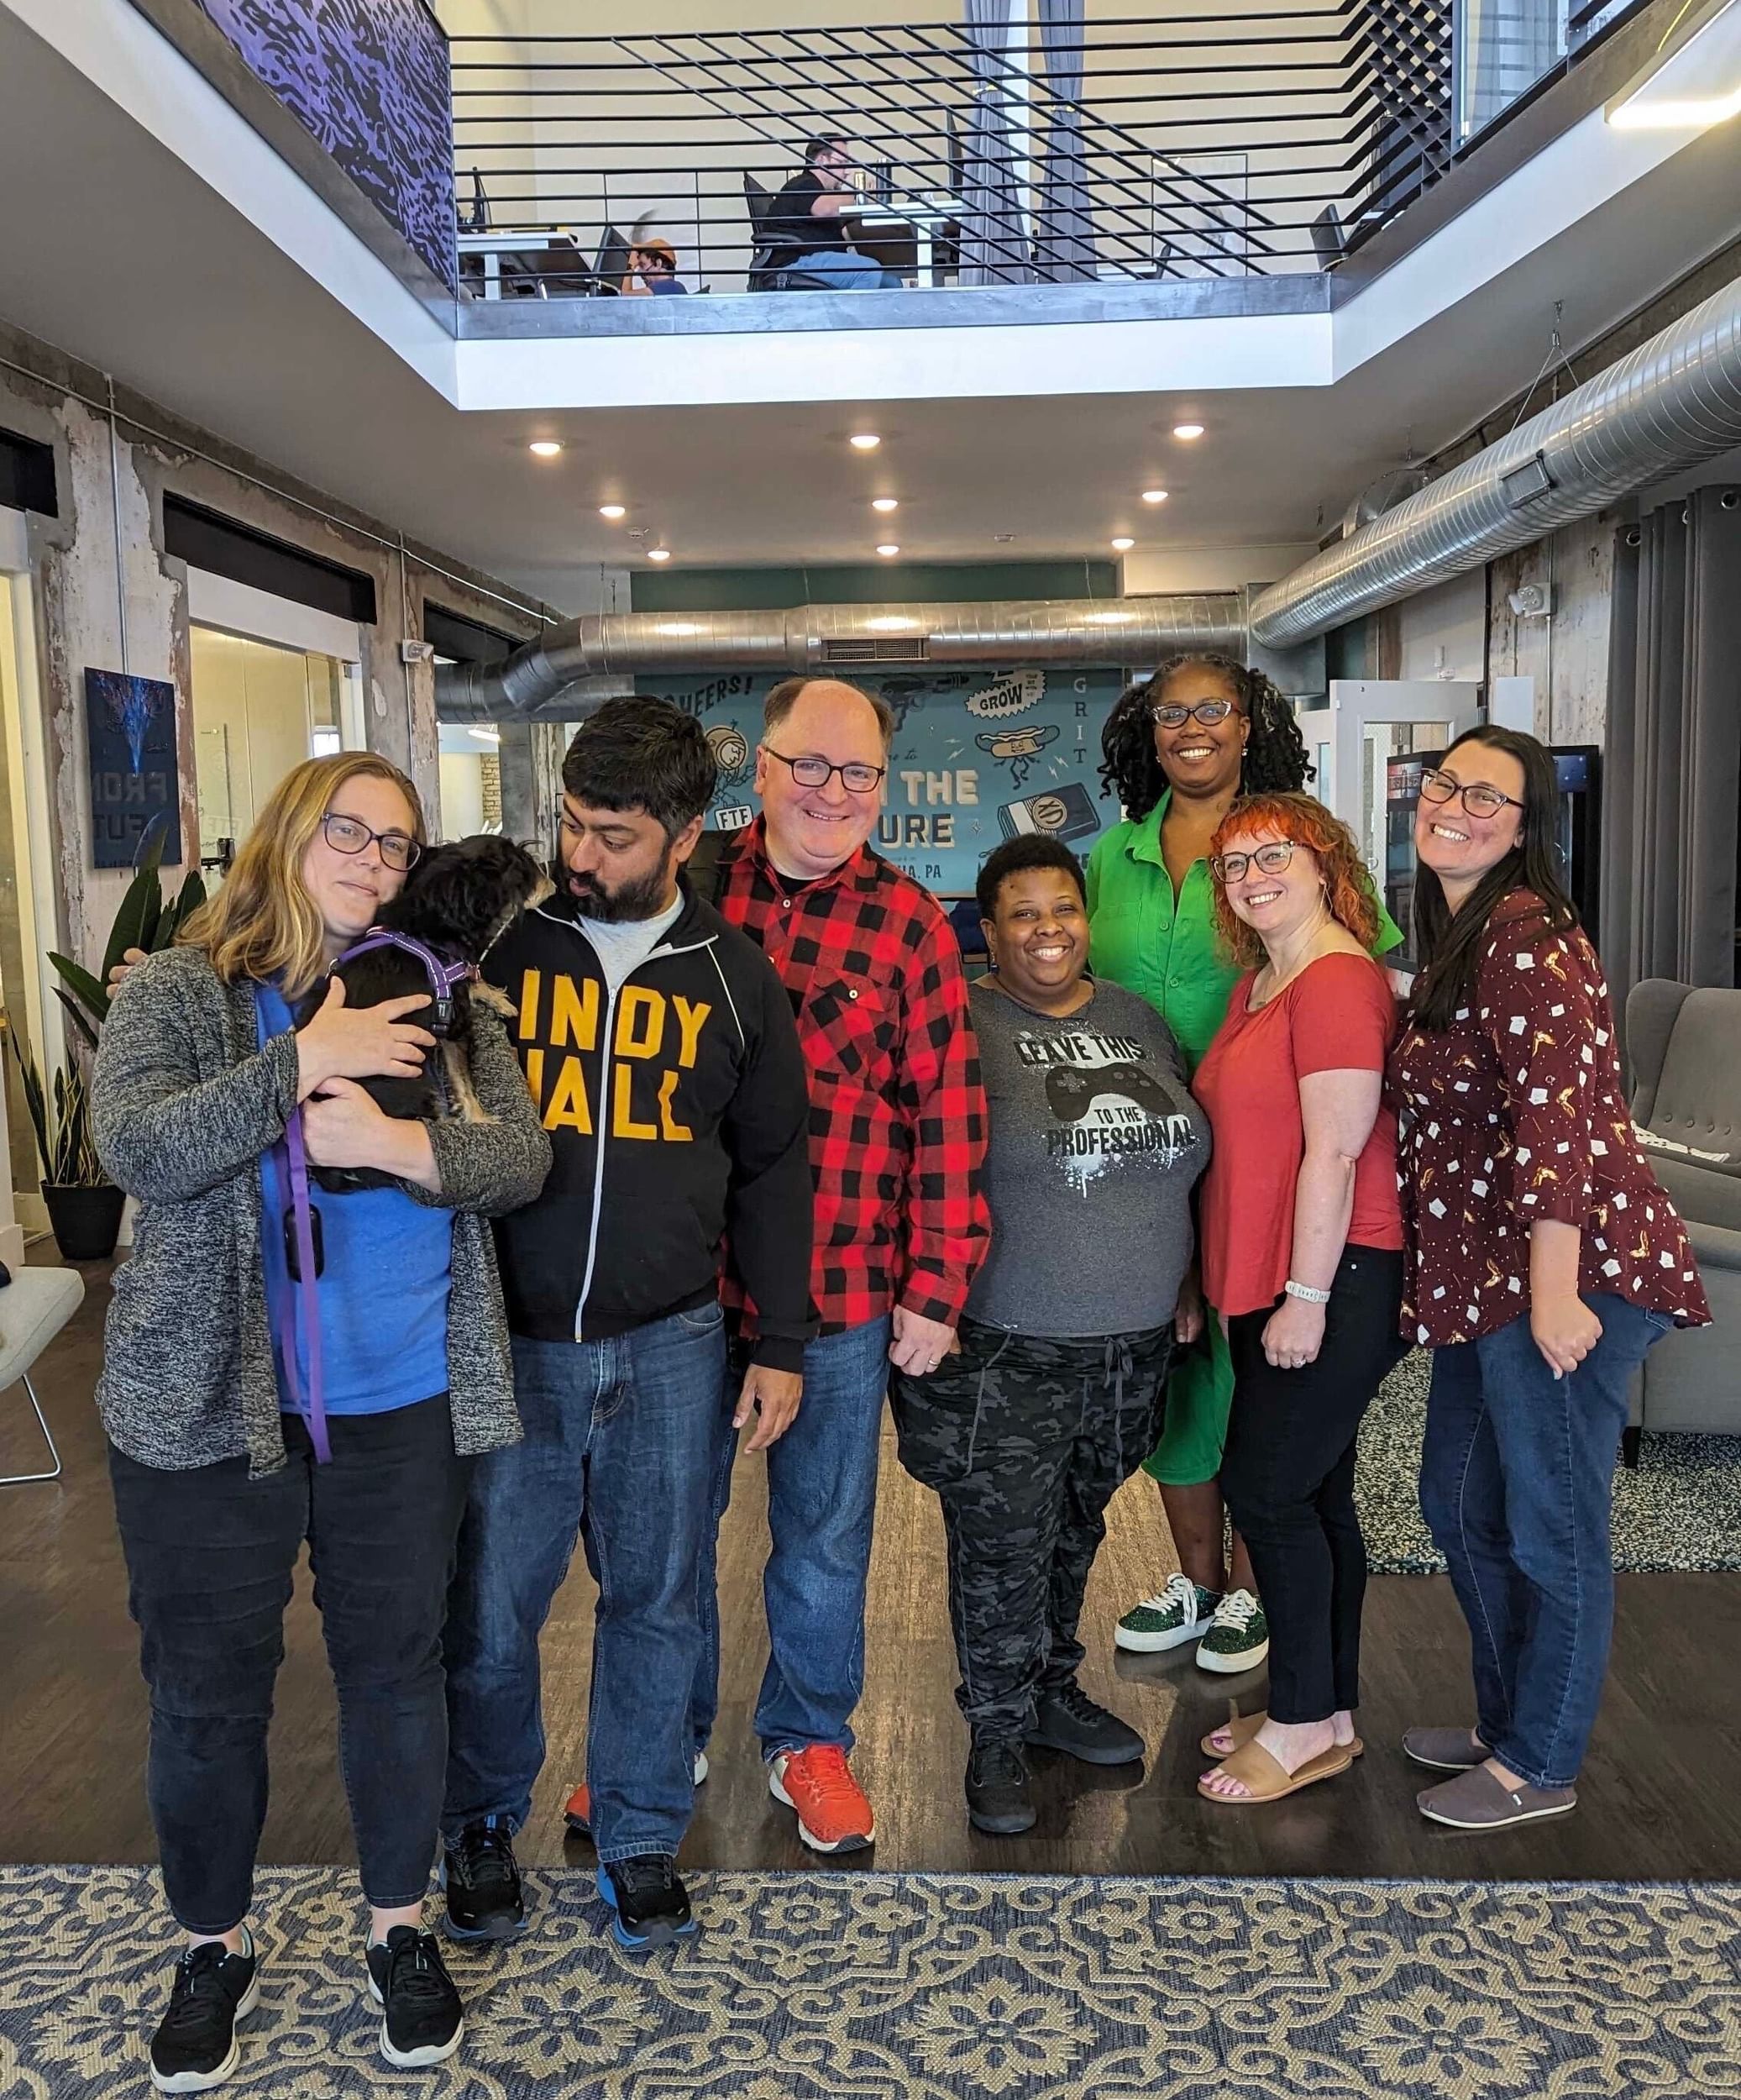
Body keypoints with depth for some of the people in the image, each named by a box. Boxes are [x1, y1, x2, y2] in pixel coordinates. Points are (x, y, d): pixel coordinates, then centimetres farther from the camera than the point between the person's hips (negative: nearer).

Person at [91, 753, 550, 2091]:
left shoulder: (441, 1000, 2)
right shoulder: (174, 994, -3)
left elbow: (522, 1156, -5)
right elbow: (138, 1149, -19)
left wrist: (408, 1147, -22)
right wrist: (304, 1061, -22)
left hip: (402, 1403, 2)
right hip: (209, 1404, -1)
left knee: (398, 1670, 15)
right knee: (207, 1691, 12)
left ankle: (401, 1928, 37)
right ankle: (215, 1947, 36)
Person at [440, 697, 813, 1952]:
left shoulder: (734, 977, 3)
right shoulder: (495, 939, -2)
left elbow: (773, 1171, 9)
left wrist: (782, 1345, 7)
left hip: (671, 1346, 1)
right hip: (506, 1342, -1)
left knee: (657, 1603, 12)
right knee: (489, 1610, 8)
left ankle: (641, 1837, 32)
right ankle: (482, 1825, 33)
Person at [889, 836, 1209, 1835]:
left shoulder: (1136, 1019, 9)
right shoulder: (963, 1023, -9)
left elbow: (1185, 1159, 17)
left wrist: (1184, 1283, 14)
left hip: (1131, 1344, 6)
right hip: (1005, 1349, -5)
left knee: (1076, 1530, 20)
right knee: (1002, 1547, 3)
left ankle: (1055, 1691, 39)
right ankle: (997, 1734, 21)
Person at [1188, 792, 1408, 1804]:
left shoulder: (1340, 980, -15)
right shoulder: (1259, 984, 14)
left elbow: (1334, 1152, -19)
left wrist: (1307, 1296, -19)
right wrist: (1221, 1283, 18)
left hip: (1336, 1280, -9)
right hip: (1272, 1282, 9)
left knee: (1267, 1489, -3)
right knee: (1314, 1493, 14)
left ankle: (1306, 1724, 12)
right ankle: (1329, 1713, 26)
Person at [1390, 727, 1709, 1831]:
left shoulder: (1527, 938, -16)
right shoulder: (1454, 936, 14)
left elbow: (1559, 1117, -22)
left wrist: (1554, 1295, -24)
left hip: (1561, 1272, -10)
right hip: (1483, 1275, 10)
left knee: (1551, 1526, 5)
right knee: (1461, 1504, 20)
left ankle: (1541, 1766, 23)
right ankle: (1505, 1719, 39)